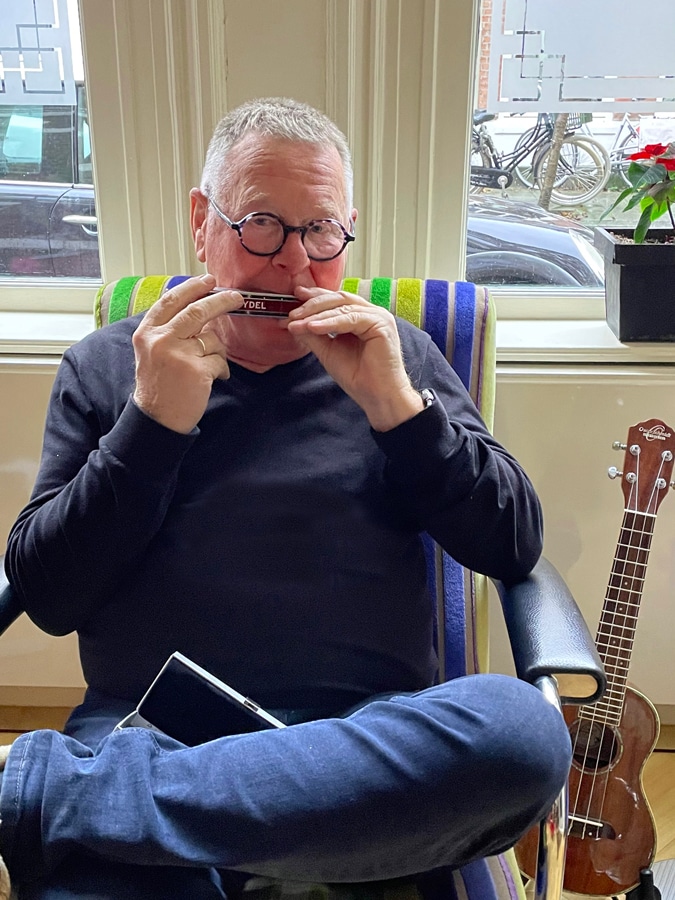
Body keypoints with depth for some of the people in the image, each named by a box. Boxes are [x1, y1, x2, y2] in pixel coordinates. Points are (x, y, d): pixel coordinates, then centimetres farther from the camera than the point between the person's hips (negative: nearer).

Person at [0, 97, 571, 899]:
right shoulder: (103, 366, 11)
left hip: (366, 742, 6)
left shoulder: (397, 355, 13)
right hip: (143, 730, -4)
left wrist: (394, 404, -8)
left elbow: (515, 547, 5)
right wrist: (153, 420, -9)